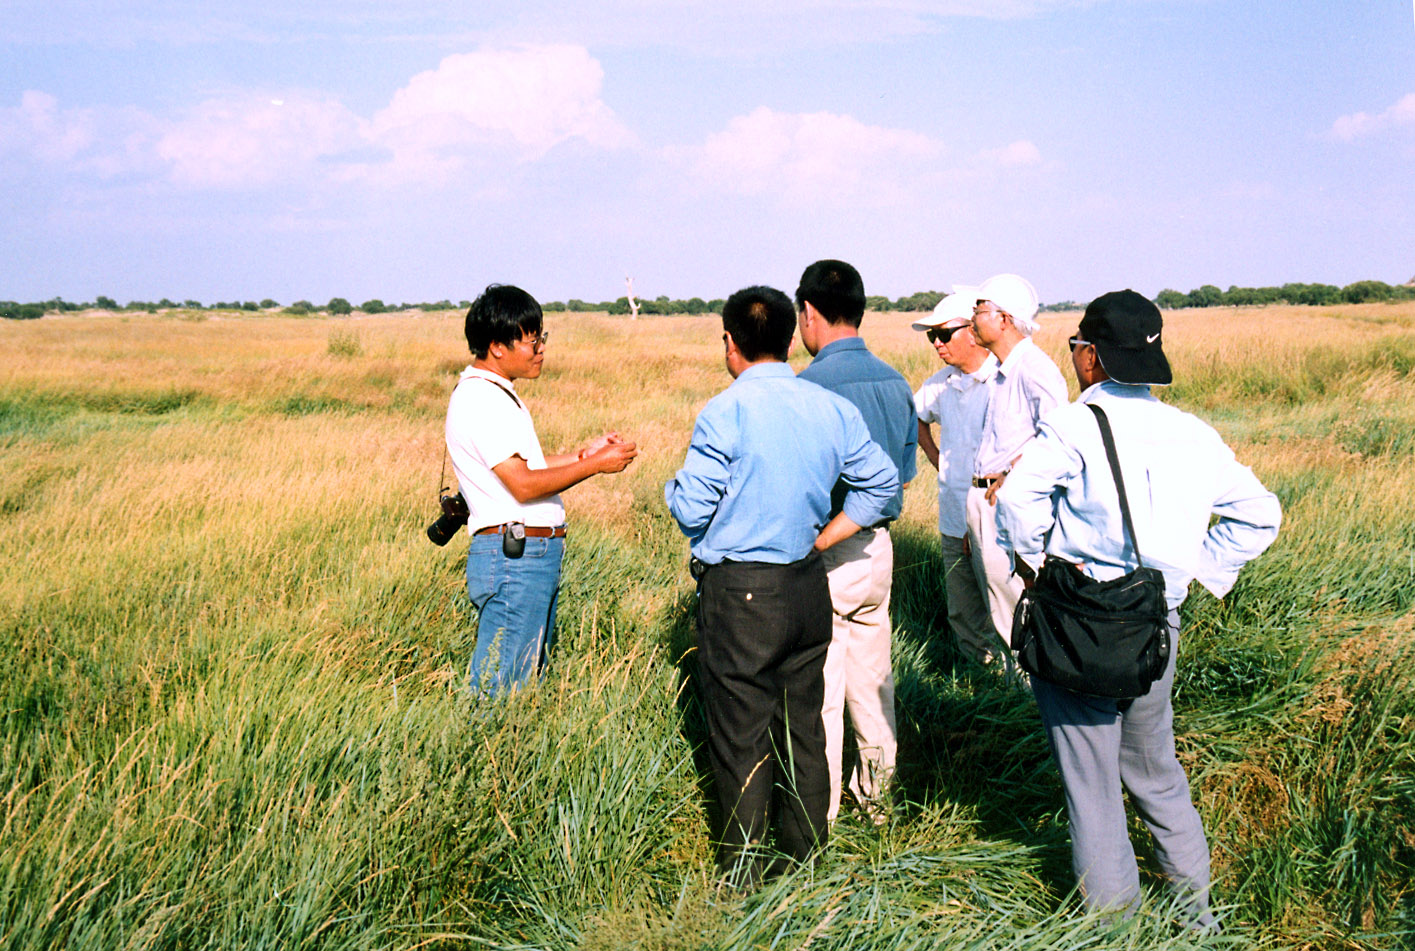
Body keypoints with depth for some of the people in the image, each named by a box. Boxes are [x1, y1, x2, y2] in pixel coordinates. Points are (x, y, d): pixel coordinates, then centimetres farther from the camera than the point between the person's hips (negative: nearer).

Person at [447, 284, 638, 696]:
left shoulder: (498, 394, 17)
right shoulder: (478, 399, -15)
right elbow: (522, 484, -19)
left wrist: (583, 453, 12)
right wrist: (594, 465, -13)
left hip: (534, 557, 10)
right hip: (513, 557, -10)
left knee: (529, 680, 14)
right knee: (499, 688, -6)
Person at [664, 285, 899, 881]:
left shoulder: (724, 414, -14)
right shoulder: (832, 408, 3)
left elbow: (691, 512, -14)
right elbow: (880, 481, 10)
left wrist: (673, 487, 8)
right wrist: (820, 540, 12)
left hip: (739, 592, -5)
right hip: (809, 586, 6)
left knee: (741, 739, 5)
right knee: (804, 727, 16)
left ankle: (744, 874, 14)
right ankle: (804, 860, 26)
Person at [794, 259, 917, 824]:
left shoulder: (809, 387, -18)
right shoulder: (895, 382, 5)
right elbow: (904, 476, 13)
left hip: (825, 557, -7)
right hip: (879, 549, 7)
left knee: (819, 691, 3)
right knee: (872, 678, 18)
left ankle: (818, 815, 14)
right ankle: (877, 796, 31)